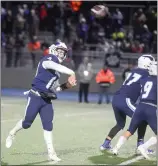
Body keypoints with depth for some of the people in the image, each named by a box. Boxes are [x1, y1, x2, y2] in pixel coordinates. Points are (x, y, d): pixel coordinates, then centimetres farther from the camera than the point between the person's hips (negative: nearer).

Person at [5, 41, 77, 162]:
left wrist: (65, 86, 5)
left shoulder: (57, 70, 19)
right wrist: (72, 73, -38)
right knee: (27, 123, -1)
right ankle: (12, 134, 28)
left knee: (48, 125, 2)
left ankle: (51, 153, 1)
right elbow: (55, 66, -32)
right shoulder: (48, 60, -7)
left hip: (47, 100, 8)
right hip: (36, 97, -8)